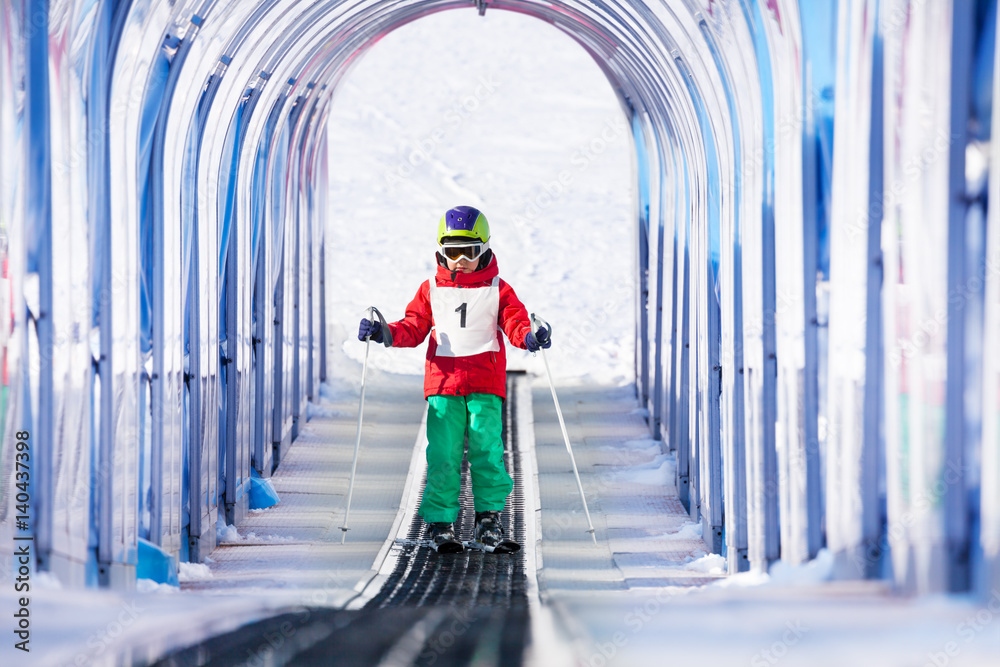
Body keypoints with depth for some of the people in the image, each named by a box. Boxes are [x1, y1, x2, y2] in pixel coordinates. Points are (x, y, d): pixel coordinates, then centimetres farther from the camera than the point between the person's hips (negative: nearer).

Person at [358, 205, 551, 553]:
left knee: (488, 453, -7)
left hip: (485, 386, -1)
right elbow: (414, 328, 13)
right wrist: (386, 333, -6)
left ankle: (488, 520, 1)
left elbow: (515, 322, 1)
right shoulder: (431, 290, 13)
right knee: (443, 456, -6)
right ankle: (440, 524, -1)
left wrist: (529, 337, -22)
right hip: (443, 385, 1)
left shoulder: (497, 290, 9)